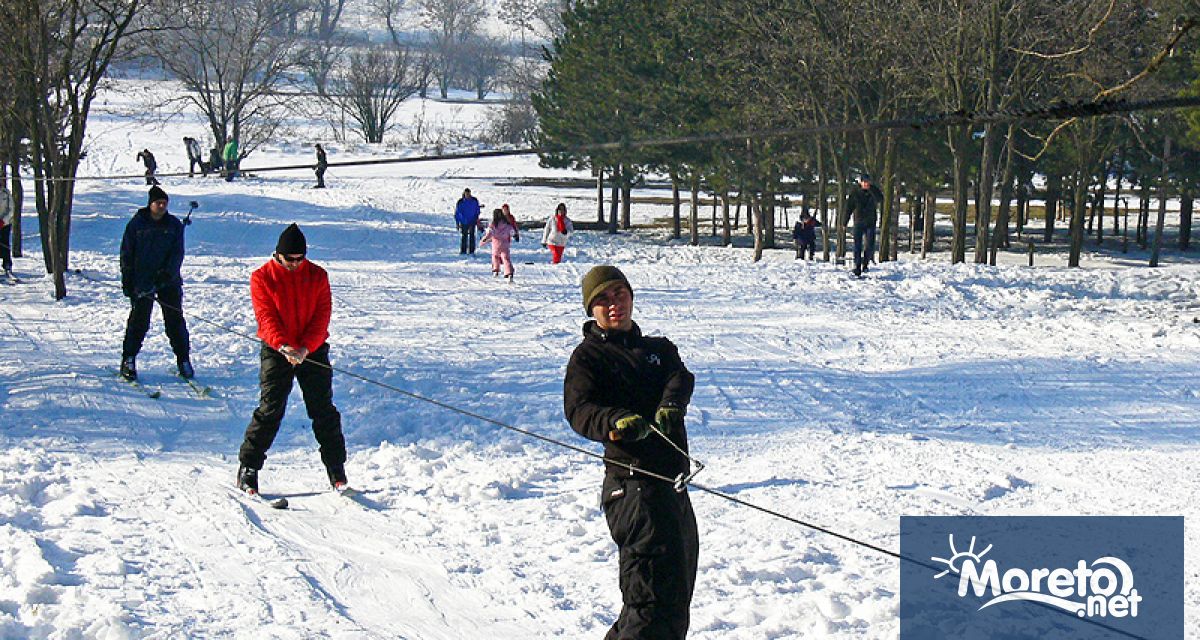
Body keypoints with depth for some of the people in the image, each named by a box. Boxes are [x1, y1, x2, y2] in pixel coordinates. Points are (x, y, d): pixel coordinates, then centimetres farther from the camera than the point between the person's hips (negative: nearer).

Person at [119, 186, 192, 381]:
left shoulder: (174, 225, 6)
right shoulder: (137, 224, 2)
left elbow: (177, 252, 2)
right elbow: (126, 253, 6)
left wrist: (167, 273, -13)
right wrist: (127, 279, -1)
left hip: (169, 281, 1)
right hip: (142, 282, -1)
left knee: (175, 320, 1)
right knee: (139, 321, -1)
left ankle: (183, 360, 9)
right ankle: (129, 360, 9)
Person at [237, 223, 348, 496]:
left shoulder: (317, 276, 3)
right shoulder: (262, 277, -2)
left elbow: (322, 315, -3)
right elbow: (266, 317, -10)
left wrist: (305, 348, -18)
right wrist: (283, 346, -27)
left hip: (313, 350, 2)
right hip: (276, 351, -2)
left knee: (324, 411, 2)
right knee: (270, 410, -7)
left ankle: (337, 471, 10)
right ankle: (248, 468, 2)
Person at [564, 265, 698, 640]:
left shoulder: (658, 349, 21)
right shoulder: (588, 356, 4)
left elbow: (680, 377, 0)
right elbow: (579, 409, -12)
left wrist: (671, 406, -23)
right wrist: (615, 422, -34)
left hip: (672, 481, 7)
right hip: (632, 480, -7)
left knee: (679, 588, 16)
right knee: (656, 594, -18)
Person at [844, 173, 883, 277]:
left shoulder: (873, 191, 2)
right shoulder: (854, 193, 1)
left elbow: (880, 199, -19)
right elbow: (848, 208, 4)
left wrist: (871, 188, -22)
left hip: (870, 222, 0)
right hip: (858, 222, 0)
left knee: (869, 246, -8)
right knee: (857, 246, -3)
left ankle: (865, 263, 14)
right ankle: (857, 268, 0)